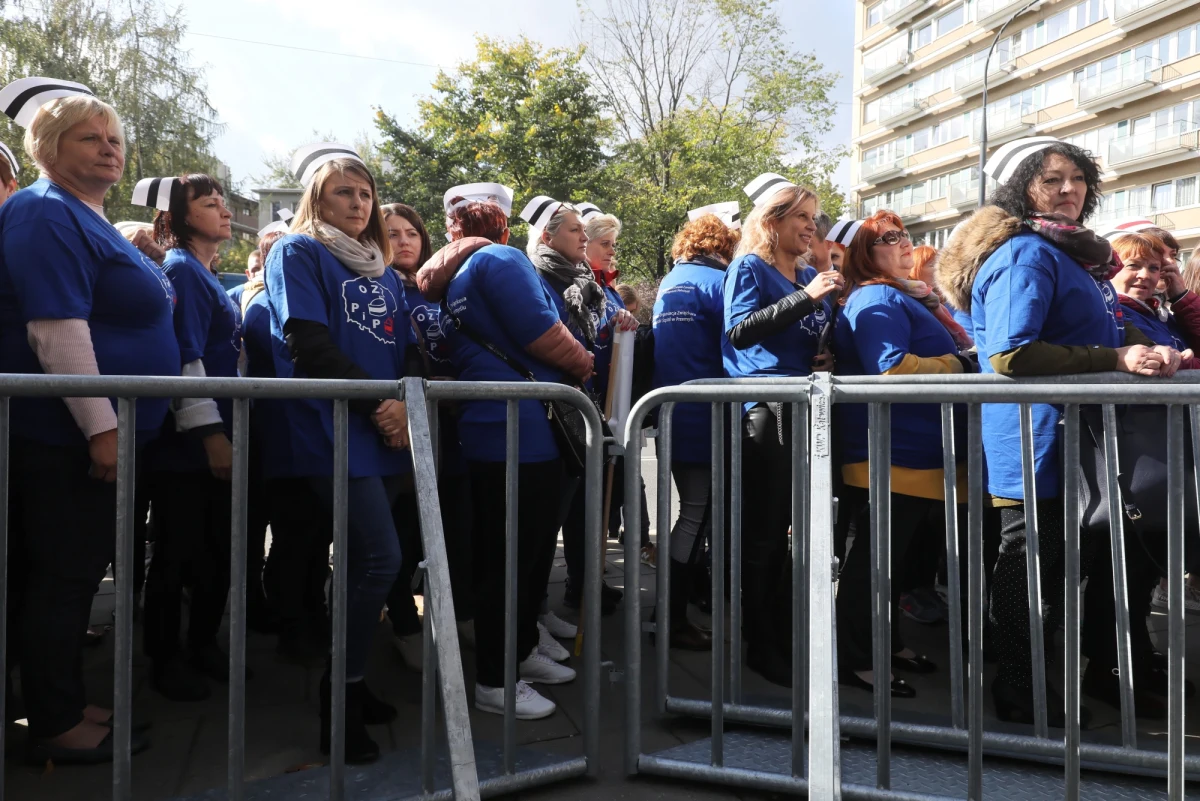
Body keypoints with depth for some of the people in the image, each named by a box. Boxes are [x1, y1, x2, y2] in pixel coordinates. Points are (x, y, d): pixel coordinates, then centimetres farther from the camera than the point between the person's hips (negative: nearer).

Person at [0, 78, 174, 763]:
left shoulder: (90, 221, 18)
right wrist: (100, 427, -24)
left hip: (103, 432, 9)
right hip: (68, 438, -9)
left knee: (75, 574, 16)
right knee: (64, 576, -1)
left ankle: (65, 702, 28)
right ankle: (57, 728, 12)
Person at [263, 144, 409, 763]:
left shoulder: (383, 269, 20)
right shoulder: (298, 253, 0)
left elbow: (404, 351, 16)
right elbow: (310, 345, -12)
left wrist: (405, 409, -3)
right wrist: (376, 402, -15)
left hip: (384, 434, 7)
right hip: (334, 432, -7)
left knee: (365, 562, 9)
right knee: (381, 559, -13)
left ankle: (348, 682, 23)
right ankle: (343, 698, 2)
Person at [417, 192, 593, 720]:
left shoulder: (451, 281, 20)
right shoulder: (500, 260, -7)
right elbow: (541, 333, -17)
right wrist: (583, 364, 1)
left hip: (493, 432, 10)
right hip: (521, 430, -10)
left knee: (529, 548, 19)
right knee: (513, 556, -4)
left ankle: (521, 648, 31)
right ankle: (494, 681, 5)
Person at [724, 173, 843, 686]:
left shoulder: (811, 277, 18)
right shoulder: (749, 268, -1)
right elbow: (740, 331, -17)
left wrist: (828, 360, 4)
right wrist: (804, 298, -21)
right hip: (765, 411, -7)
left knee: (792, 529, 11)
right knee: (763, 533, -3)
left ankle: (783, 633, 25)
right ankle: (761, 645, 7)